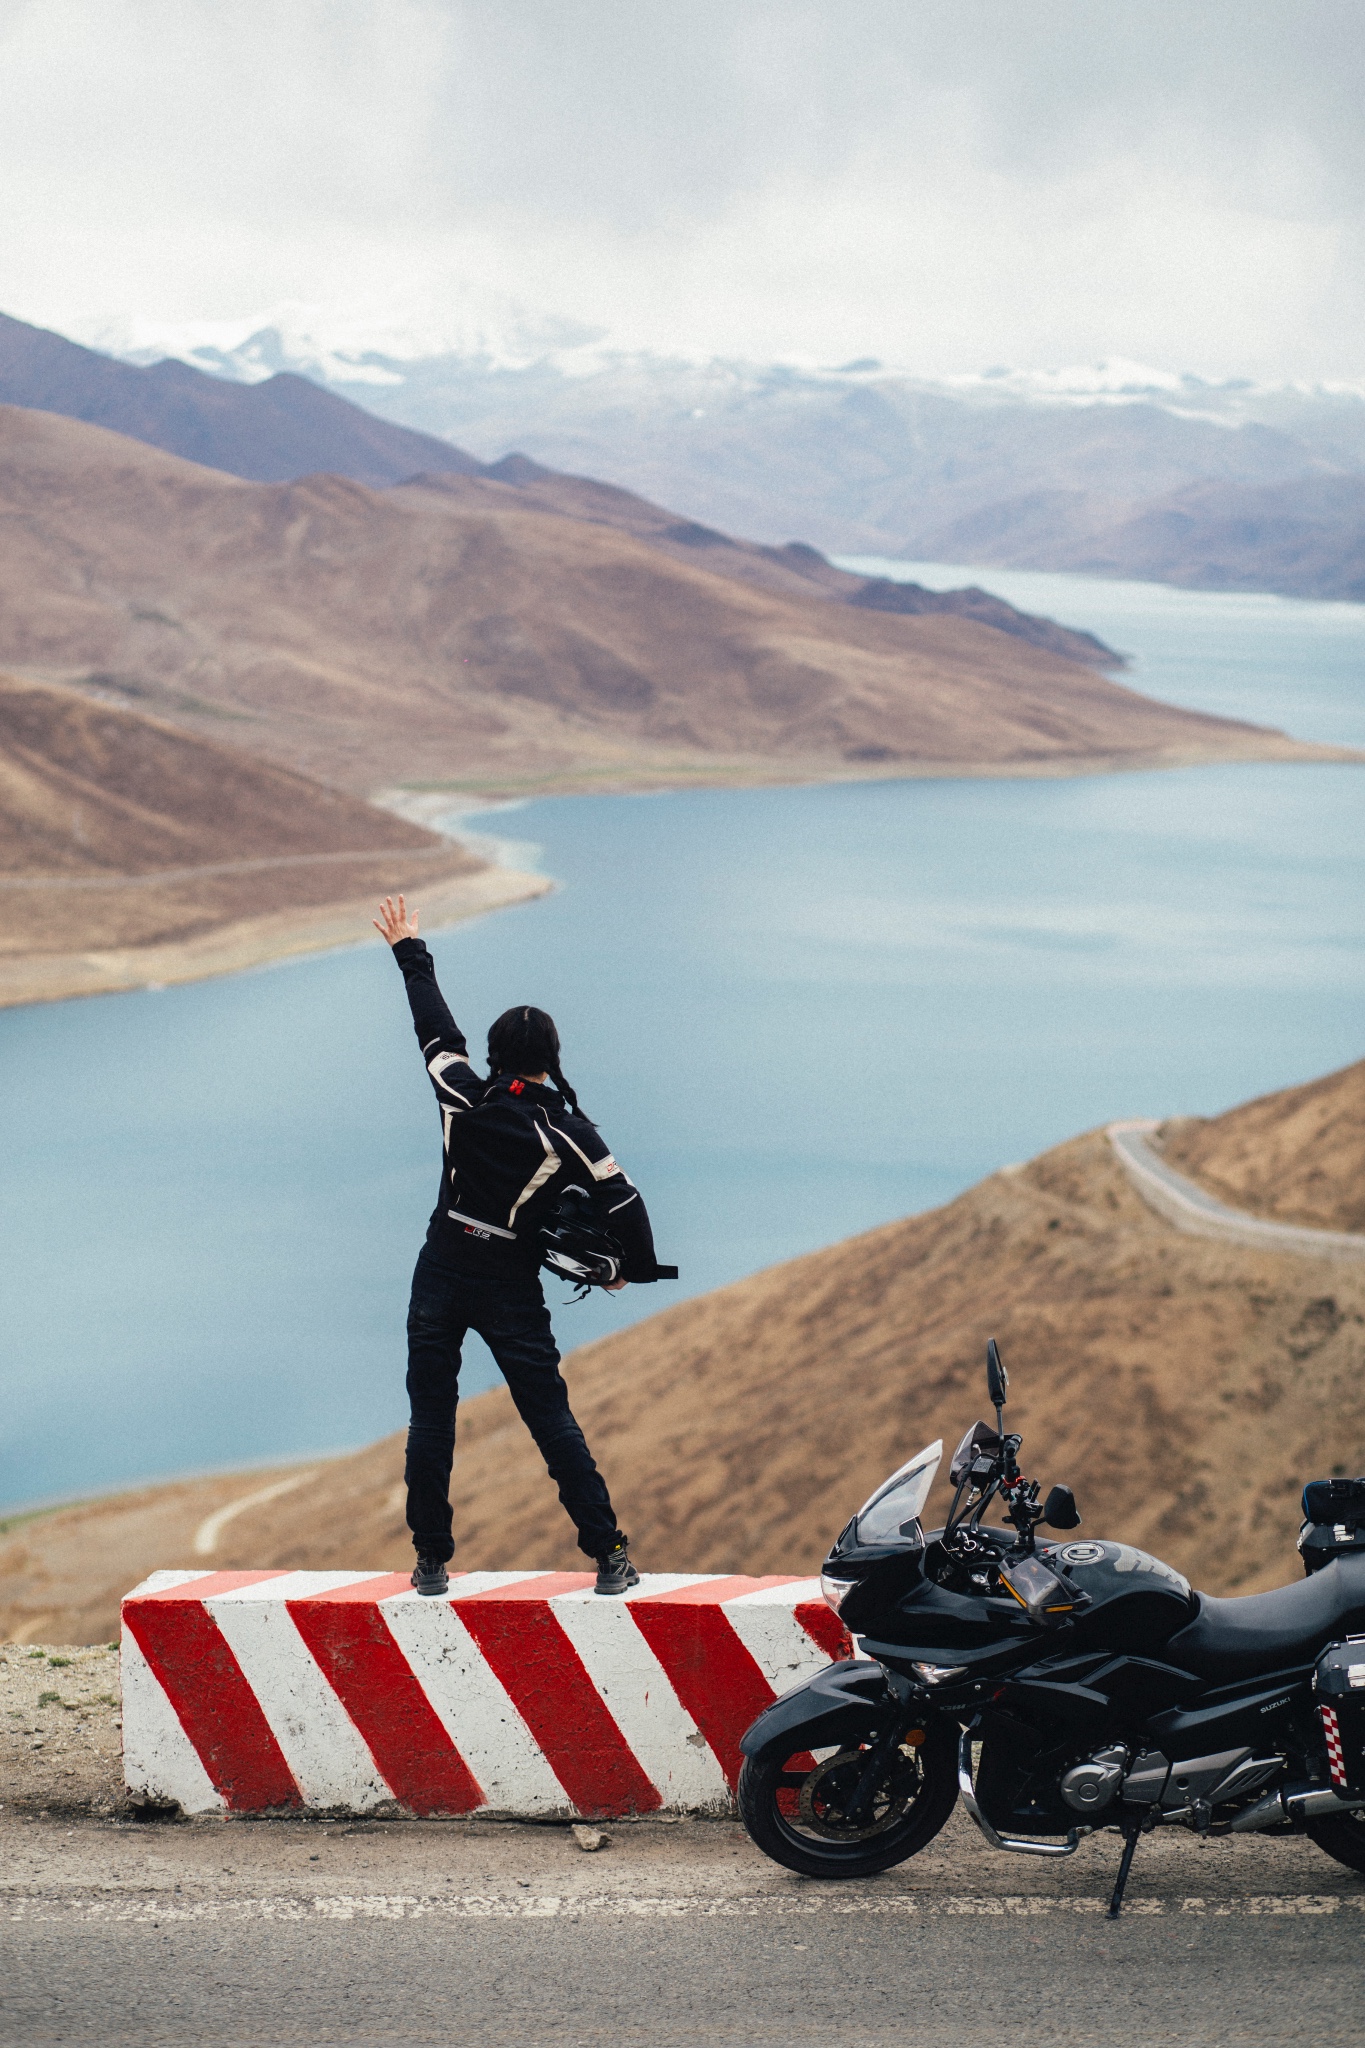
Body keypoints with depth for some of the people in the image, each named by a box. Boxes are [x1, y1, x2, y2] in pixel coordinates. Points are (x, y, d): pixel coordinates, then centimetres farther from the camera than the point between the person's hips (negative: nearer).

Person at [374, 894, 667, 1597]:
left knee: (430, 1419, 9)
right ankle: (609, 1556, 1)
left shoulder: (462, 1096, -6)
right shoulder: (568, 1131, -9)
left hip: (441, 1277, 1)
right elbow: (623, 1202, -10)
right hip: (512, 1294, -1)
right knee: (553, 1423, 2)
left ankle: (431, 1559, 10)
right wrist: (637, 1268, 8)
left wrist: (410, 952, 22)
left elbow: (433, 1023, 8)